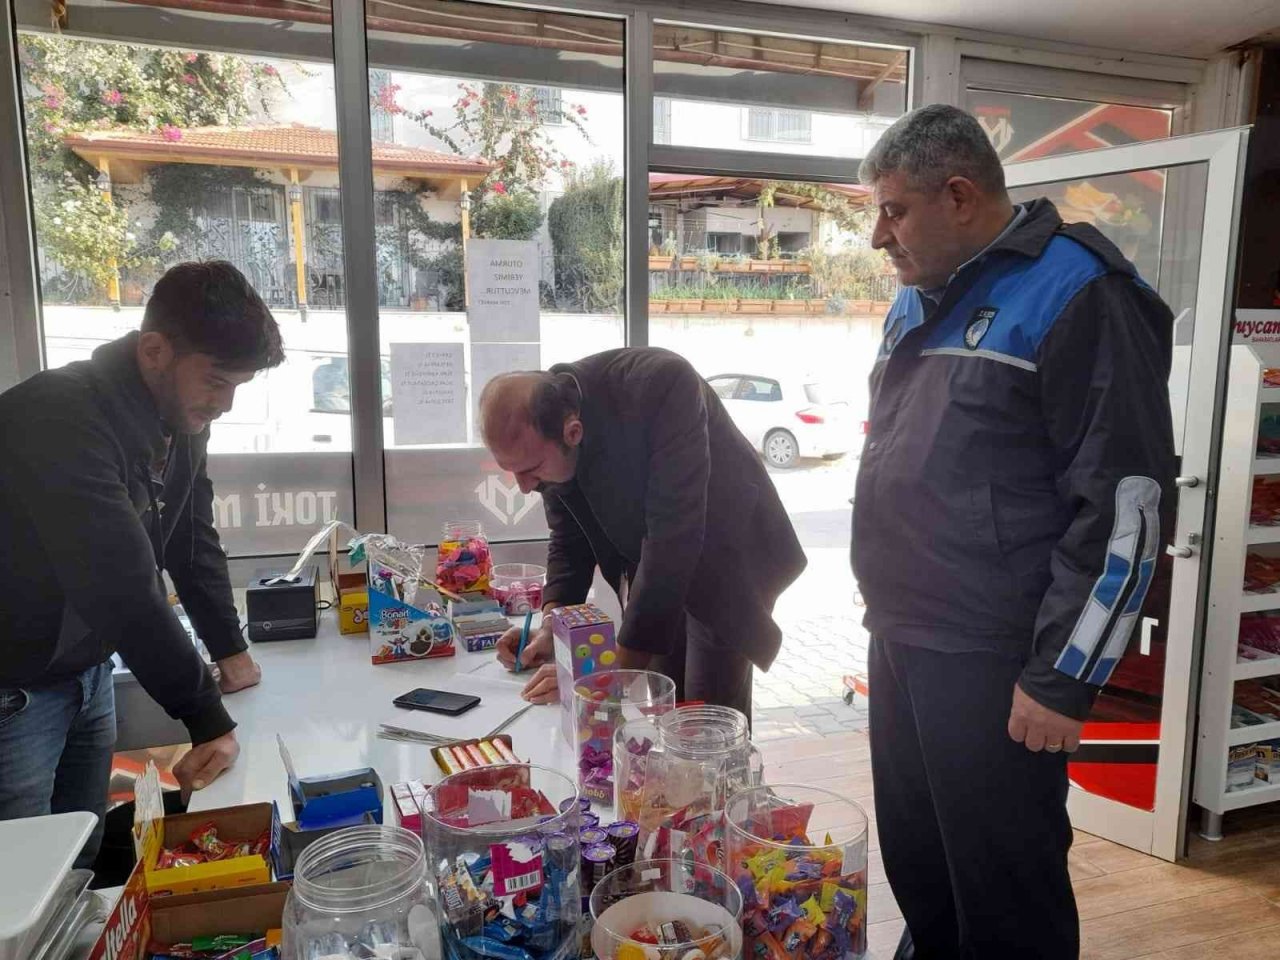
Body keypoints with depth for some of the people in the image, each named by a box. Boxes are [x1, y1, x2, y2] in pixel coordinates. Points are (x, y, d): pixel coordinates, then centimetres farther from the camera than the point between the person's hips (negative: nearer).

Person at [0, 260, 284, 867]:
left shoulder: (182, 420, -2)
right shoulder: (59, 420, -29)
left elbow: (192, 541, 8)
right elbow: (125, 590, -32)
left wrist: (231, 649, 6)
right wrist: (209, 720, -28)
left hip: (89, 668, 8)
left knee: (82, 867, 16)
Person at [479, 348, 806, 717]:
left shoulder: (660, 386, -35)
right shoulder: (540, 431, -15)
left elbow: (673, 539, -37)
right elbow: (569, 539, -2)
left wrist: (615, 671, -36)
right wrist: (551, 626, -18)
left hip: (722, 553, -5)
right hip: (648, 567, 5)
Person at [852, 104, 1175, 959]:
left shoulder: (1077, 293, -12)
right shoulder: (918, 301, 13)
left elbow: (1125, 500, -17)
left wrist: (1065, 676, -16)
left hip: (995, 665, -7)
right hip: (899, 645, 8)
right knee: (915, 872, 21)